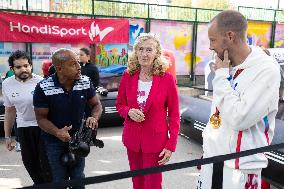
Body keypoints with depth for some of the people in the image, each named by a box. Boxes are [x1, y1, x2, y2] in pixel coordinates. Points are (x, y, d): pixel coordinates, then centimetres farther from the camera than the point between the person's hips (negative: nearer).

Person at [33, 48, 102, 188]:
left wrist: (94, 118, -22)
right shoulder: (43, 88, -22)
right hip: (55, 141, -2)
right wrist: (57, 132, -32)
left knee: (78, 178, 18)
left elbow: (96, 104, 1)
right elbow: (41, 118, -14)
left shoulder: (85, 82, -12)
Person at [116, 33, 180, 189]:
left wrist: (171, 145, -10)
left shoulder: (167, 79, -11)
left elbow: (174, 114, -6)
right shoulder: (127, 76, -2)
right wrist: (129, 111, -14)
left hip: (155, 141, -3)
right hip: (132, 139, 3)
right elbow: (119, 104, 9)